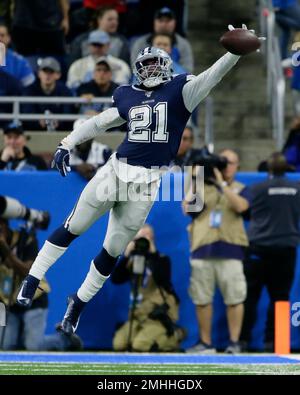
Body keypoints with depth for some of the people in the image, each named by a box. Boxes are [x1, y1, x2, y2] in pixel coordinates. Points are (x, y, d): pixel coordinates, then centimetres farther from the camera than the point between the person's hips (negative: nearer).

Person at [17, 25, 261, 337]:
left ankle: (79, 303, 23)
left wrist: (237, 50, -26)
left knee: (113, 251, 6)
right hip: (116, 169, 2)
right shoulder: (128, 97, 10)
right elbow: (97, 123, 18)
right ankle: (33, 279, 19)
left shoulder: (179, 92, 0)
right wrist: (67, 143, 11)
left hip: (147, 182, -2)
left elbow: (211, 77, -12)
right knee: (72, 228, 6)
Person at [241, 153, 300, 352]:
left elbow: (248, 213, 5)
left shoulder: (258, 188, -6)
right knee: (279, 296, 5)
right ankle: (272, 340, 2)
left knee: (250, 295, 4)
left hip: (259, 247, -2)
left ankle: (243, 338, 1)